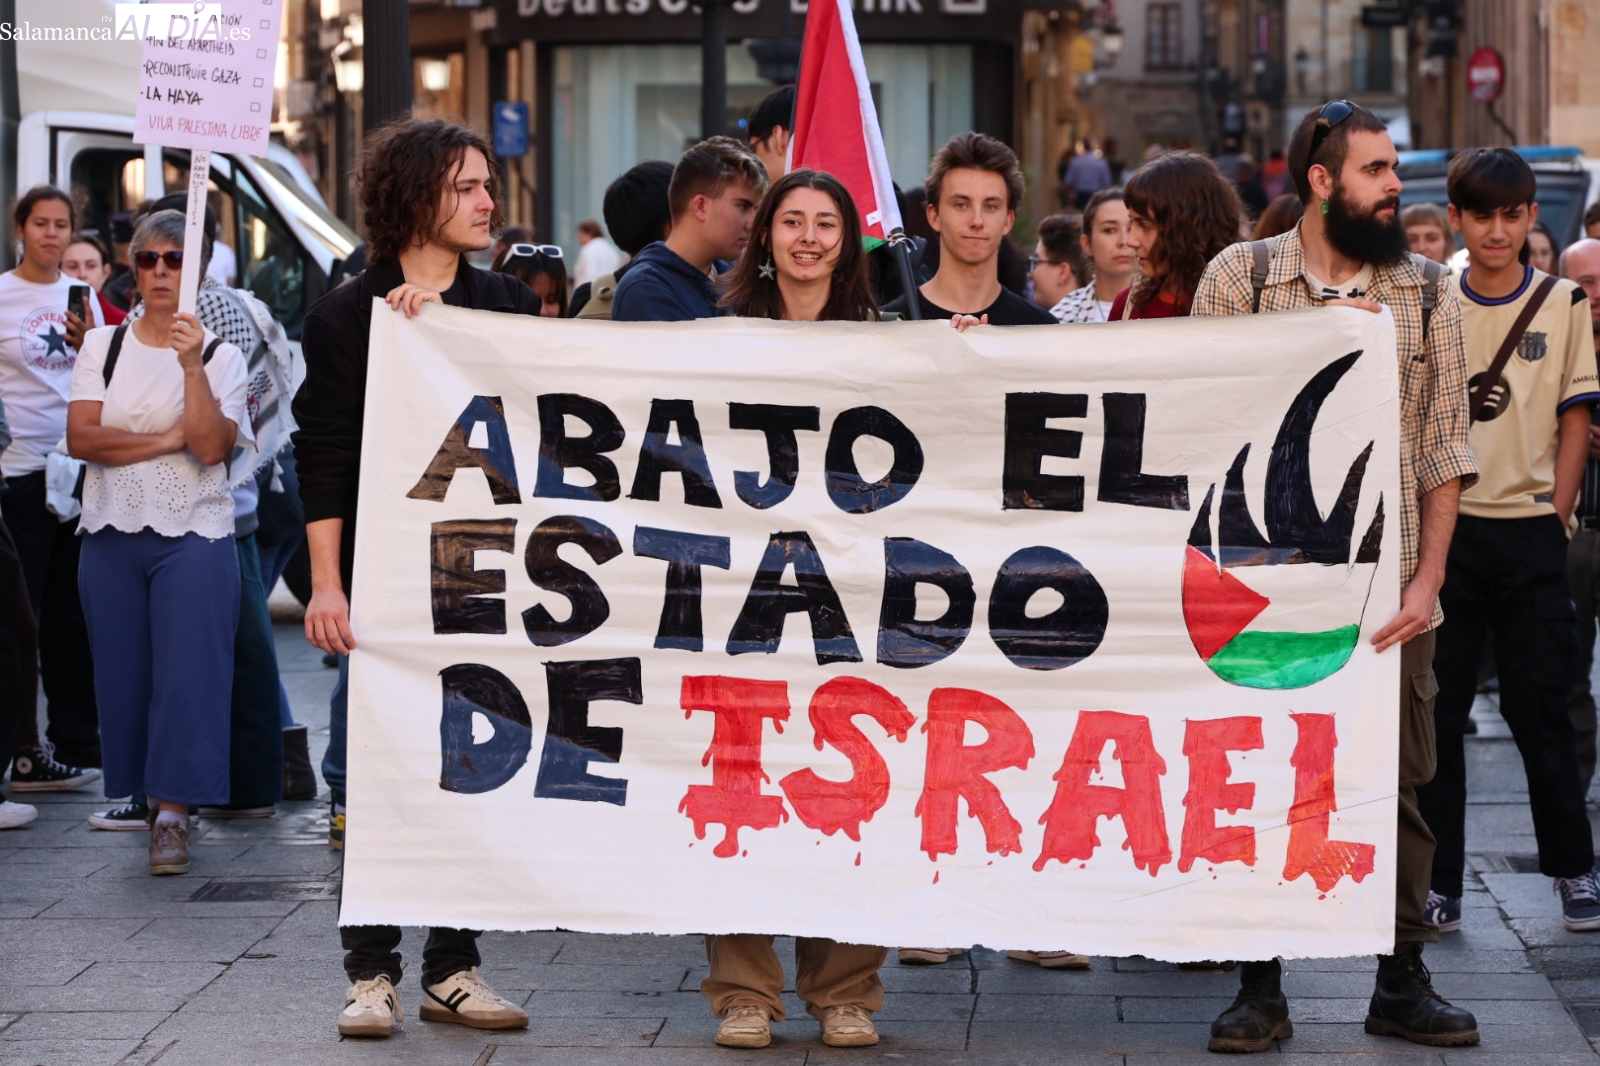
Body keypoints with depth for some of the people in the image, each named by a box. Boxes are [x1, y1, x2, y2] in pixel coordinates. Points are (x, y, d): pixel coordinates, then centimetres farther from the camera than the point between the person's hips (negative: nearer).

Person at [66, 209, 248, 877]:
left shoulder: (221, 355, 3)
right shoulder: (103, 347, 10)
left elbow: (212, 447, -12)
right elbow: (81, 438, -3)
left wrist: (192, 368, -20)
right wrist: (168, 440, -10)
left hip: (193, 538, -3)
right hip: (112, 533, 3)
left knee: (188, 669, -11)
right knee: (124, 671, 5)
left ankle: (173, 812, -12)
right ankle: (141, 793, 17)